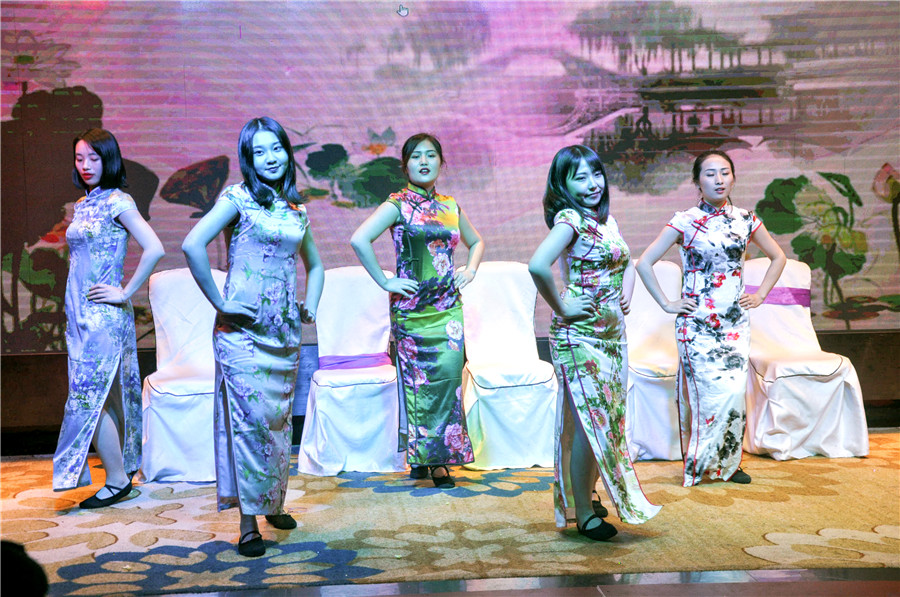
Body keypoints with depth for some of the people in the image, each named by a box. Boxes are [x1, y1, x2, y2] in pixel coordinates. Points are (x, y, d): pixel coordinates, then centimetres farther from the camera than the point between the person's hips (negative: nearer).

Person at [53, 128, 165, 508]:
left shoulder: (117, 202, -11)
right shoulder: (82, 205, 14)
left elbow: (154, 250, -22)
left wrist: (126, 292, -16)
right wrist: (74, 311, 15)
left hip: (103, 314, -8)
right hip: (80, 312, 8)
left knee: (89, 397, -7)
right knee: (107, 395, 13)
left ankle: (117, 479, 4)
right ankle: (125, 463, 24)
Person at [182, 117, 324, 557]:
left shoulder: (296, 209, 14)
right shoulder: (238, 198, -4)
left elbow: (314, 264, 28)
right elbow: (192, 245, -17)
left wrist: (311, 304, 12)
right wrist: (219, 302, -15)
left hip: (284, 330, 6)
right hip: (243, 328, -6)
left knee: (279, 417, 11)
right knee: (249, 416, -8)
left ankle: (274, 503, 27)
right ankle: (248, 523, -2)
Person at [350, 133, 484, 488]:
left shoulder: (450, 206, 13)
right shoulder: (398, 205, -4)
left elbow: (476, 241, 28)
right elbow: (359, 240, -17)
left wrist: (470, 270, 10)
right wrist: (385, 282, -14)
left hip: (448, 305, 4)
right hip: (413, 308, -4)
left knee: (449, 376, -3)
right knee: (421, 380, -1)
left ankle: (439, 456, 10)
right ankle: (425, 458, 11)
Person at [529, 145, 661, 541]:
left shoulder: (606, 219, 12)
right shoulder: (570, 219, -14)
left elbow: (627, 263, 29)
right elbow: (538, 266, -31)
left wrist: (626, 296, 11)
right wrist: (561, 307, -20)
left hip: (613, 332, 8)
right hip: (580, 334, -8)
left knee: (608, 418, 13)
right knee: (589, 422, -5)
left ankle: (588, 497, 28)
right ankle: (583, 513, 6)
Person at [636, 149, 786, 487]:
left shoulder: (745, 220, 7)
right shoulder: (685, 221, -4)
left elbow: (778, 257, 22)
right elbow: (644, 263, -4)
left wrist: (760, 295, 12)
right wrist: (666, 304, -5)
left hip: (735, 320, 4)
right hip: (698, 321, -4)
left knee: (735, 390, -2)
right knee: (715, 391, -8)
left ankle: (728, 462, 16)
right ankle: (701, 463, 10)